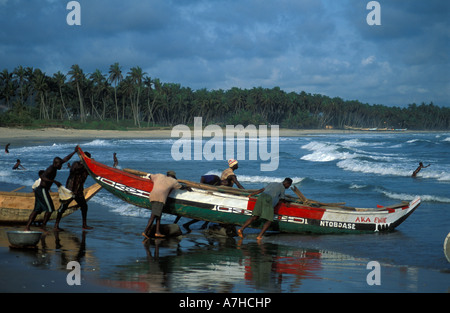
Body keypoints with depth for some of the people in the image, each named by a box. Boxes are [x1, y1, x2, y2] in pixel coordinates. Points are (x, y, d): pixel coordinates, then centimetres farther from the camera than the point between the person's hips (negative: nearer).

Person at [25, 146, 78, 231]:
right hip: (43, 190, -10)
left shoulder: (54, 166, 11)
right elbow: (42, 177, -32)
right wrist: (54, 181, -32)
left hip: (39, 190, 10)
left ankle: (27, 227, 3)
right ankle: (43, 227, -1)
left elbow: (65, 159, 22)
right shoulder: (51, 169, -17)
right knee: (49, 209, -5)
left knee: (37, 210, 7)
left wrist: (74, 152, 24)